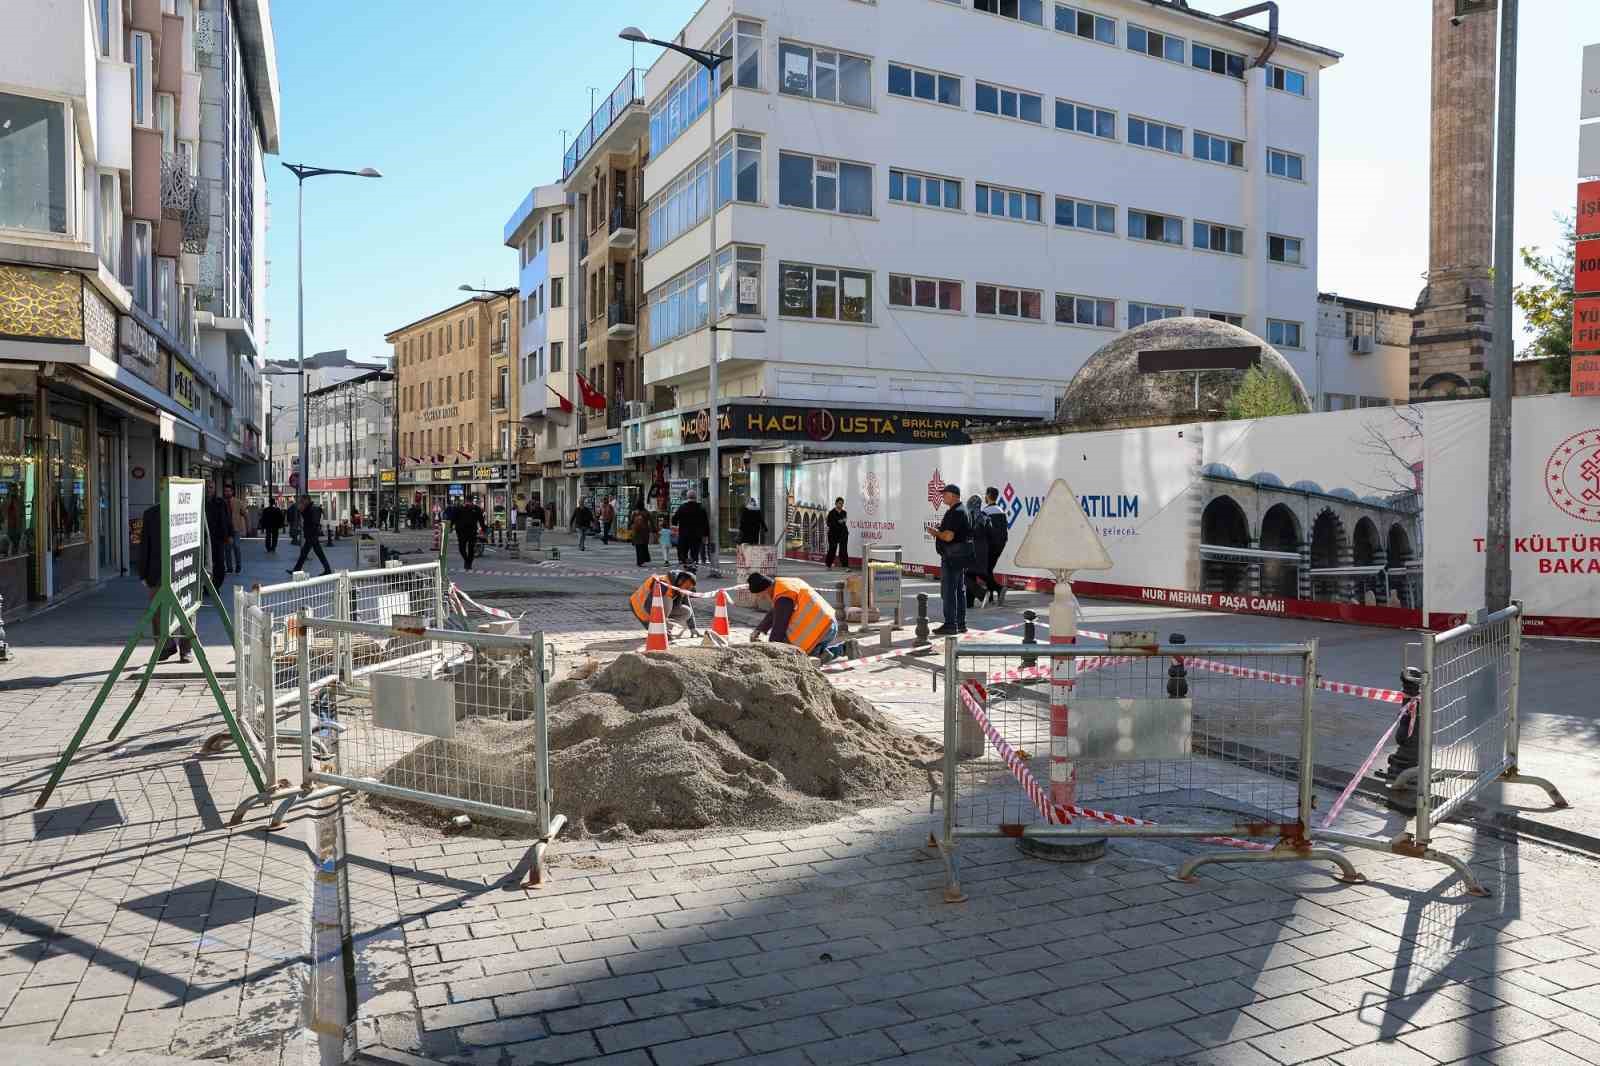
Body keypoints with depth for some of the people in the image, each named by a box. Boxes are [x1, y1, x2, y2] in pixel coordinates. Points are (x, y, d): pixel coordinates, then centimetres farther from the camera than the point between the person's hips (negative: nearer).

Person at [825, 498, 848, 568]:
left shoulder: (844, 513, 8)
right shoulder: (832, 513, -6)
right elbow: (828, 523, -9)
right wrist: (837, 522, -21)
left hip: (843, 533, 4)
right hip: (833, 534, -3)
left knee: (844, 549, -4)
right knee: (832, 549, 5)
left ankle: (844, 566, -5)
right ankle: (828, 564, 23)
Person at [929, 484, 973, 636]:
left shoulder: (955, 513, -18)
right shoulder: (962, 510, 16)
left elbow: (949, 536, -24)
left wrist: (934, 532, -7)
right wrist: (938, 532, 15)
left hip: (953, 556, -11)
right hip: (960, 556, 11)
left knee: (948, 591, -7)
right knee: (959, 590, 13)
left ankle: (950, 624, -6)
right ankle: (960, 624, 19)